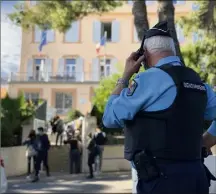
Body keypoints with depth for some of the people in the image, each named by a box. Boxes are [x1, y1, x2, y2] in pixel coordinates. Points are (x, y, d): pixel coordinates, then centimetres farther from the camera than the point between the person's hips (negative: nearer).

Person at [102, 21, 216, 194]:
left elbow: (110, 118, -6)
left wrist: (125, 76, 2)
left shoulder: (151, 78, -12)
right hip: (195, 174, 7)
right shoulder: (198, 82, 10)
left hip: (162, 178, -7)